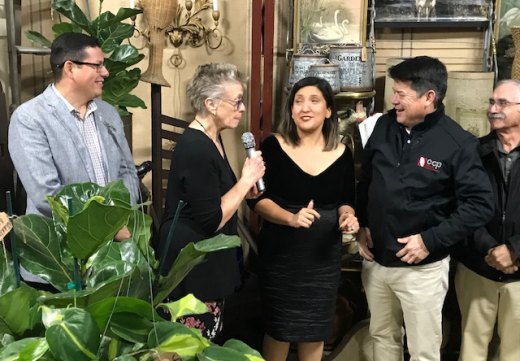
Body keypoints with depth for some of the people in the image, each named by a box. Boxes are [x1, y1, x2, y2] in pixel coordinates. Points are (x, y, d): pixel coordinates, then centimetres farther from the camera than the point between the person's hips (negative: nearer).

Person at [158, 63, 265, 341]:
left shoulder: (210, 139, 8)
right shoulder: (195, 150, -23)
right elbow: (212, 221, -24)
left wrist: (243, 189, 5)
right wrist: (246, 181, -16)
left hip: (207, 262, 10)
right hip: (191, 267, -10)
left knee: (206, 343, 20)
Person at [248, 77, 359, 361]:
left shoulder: (342, 154, 0)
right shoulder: (273, 146, -9)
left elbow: (345, 200, 12)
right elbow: (256, 199, -11)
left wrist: (347, 215, -10)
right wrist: (291, 218, -26)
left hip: (324, 255, 3)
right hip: (280, 252, -3)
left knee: (316, 327, 16)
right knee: (278, 326, 10)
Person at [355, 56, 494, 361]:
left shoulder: (457, 142, -15)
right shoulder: (384, 126, 1)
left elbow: (481, 204, -15)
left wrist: (431, 240, -19)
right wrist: (362, 224, 5)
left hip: (422, 267, -5)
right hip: (376, 260, 5)